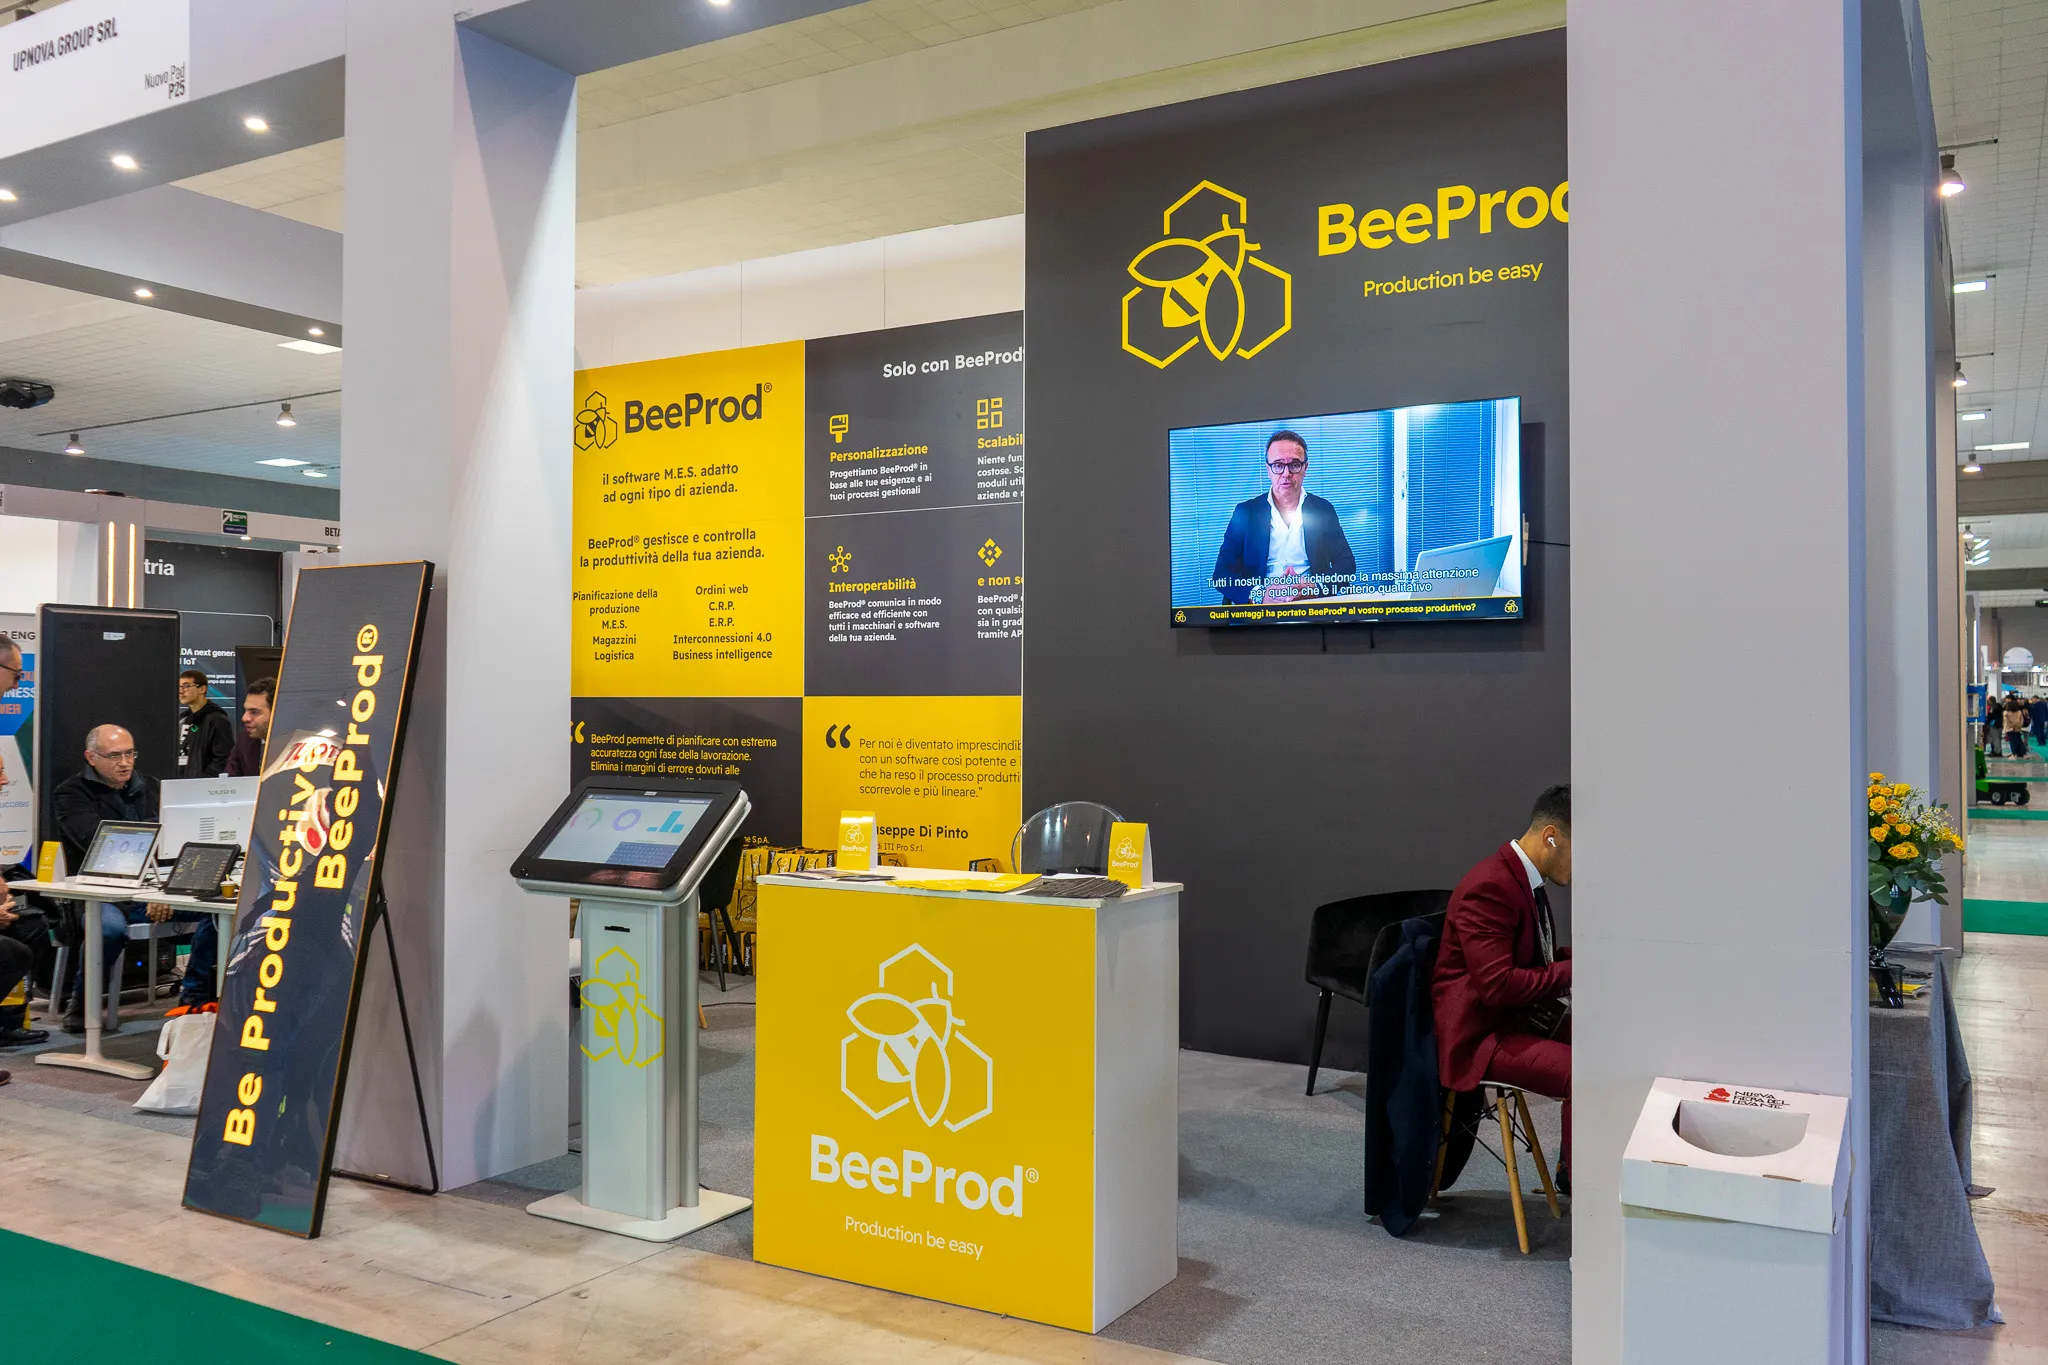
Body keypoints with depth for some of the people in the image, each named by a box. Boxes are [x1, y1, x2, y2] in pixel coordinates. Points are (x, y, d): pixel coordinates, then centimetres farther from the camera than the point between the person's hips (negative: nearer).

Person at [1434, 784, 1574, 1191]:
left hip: (1521, 1018, 10)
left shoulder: (1524, 878, 9)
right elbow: (1498, 985, -27)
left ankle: (1571, 1170, 14)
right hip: (1480, 1034, -10)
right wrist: (1572, 972, -19)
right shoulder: (1488, 888, -22)